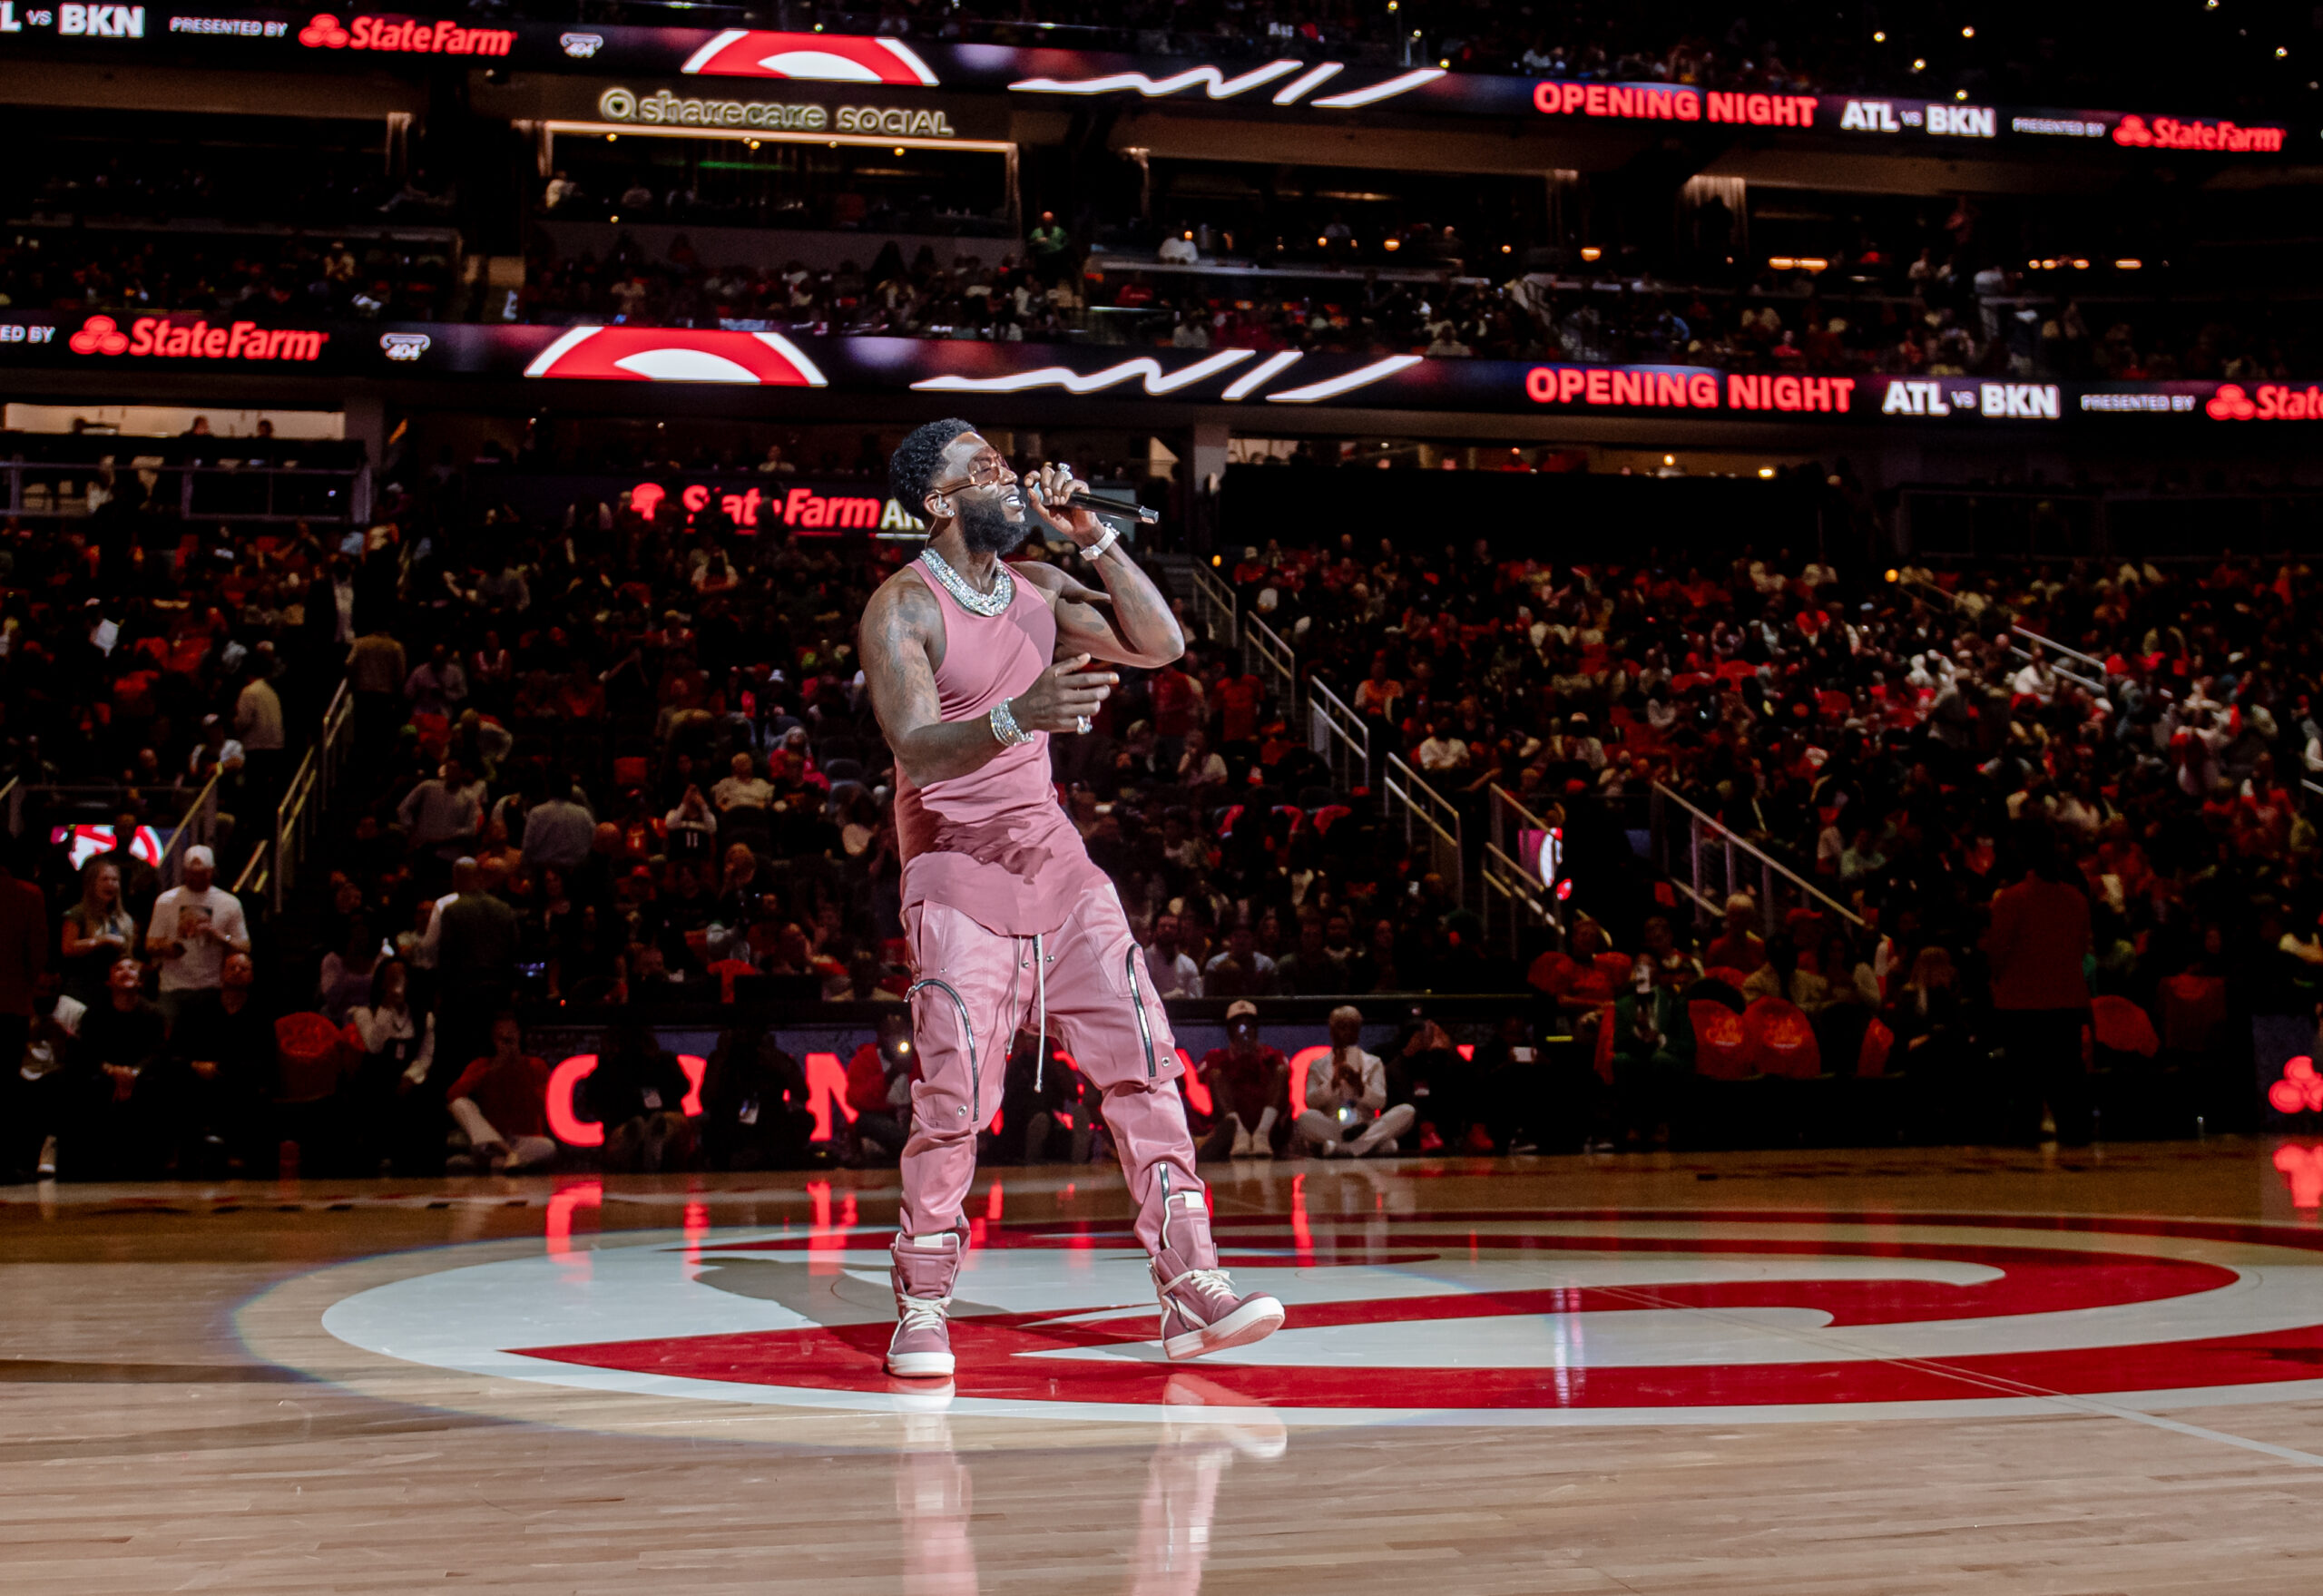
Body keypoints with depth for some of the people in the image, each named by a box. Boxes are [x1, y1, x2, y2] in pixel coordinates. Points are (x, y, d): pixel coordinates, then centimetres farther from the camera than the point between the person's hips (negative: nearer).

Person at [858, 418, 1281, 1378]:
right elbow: (916, 751, -21)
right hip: (956, 873, -6)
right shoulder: (902, 607, -8)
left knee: (1145, 1064, -4)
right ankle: (922, 1306, 8)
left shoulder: (1038, 590, 11)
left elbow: (1160, 645, 5)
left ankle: (1190, 1288, -2)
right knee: (955, 1099, -10)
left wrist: (1092, 539, -3)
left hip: (1052, 857, 6)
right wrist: (1016, 717, -39)